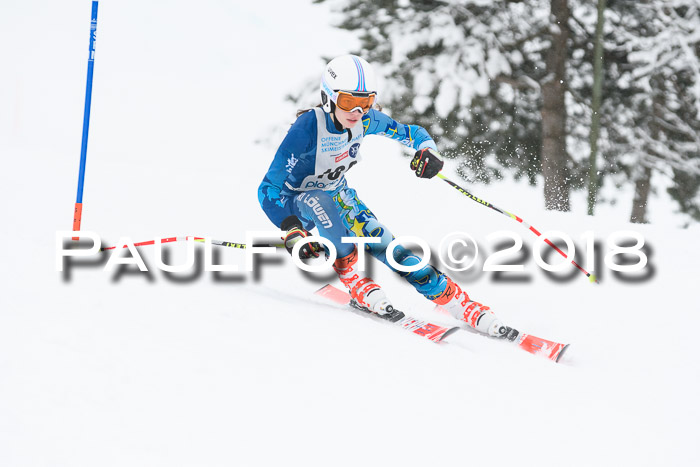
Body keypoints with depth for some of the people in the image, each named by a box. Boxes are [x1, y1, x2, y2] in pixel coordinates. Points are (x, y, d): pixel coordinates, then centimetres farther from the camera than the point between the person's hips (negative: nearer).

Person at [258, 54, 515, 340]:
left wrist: (428, 150, -24)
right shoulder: (307, 129, -32)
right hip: (298, 201, -4)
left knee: (385, 244, -11)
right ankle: (355, 282, -29)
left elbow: (412, 133, 0)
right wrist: (291, 230, -45)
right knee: (320, 201, -39)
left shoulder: (366, 120, -16)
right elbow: (269, 188, -31)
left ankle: (469, 310, -11)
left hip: (338, 193, 4)